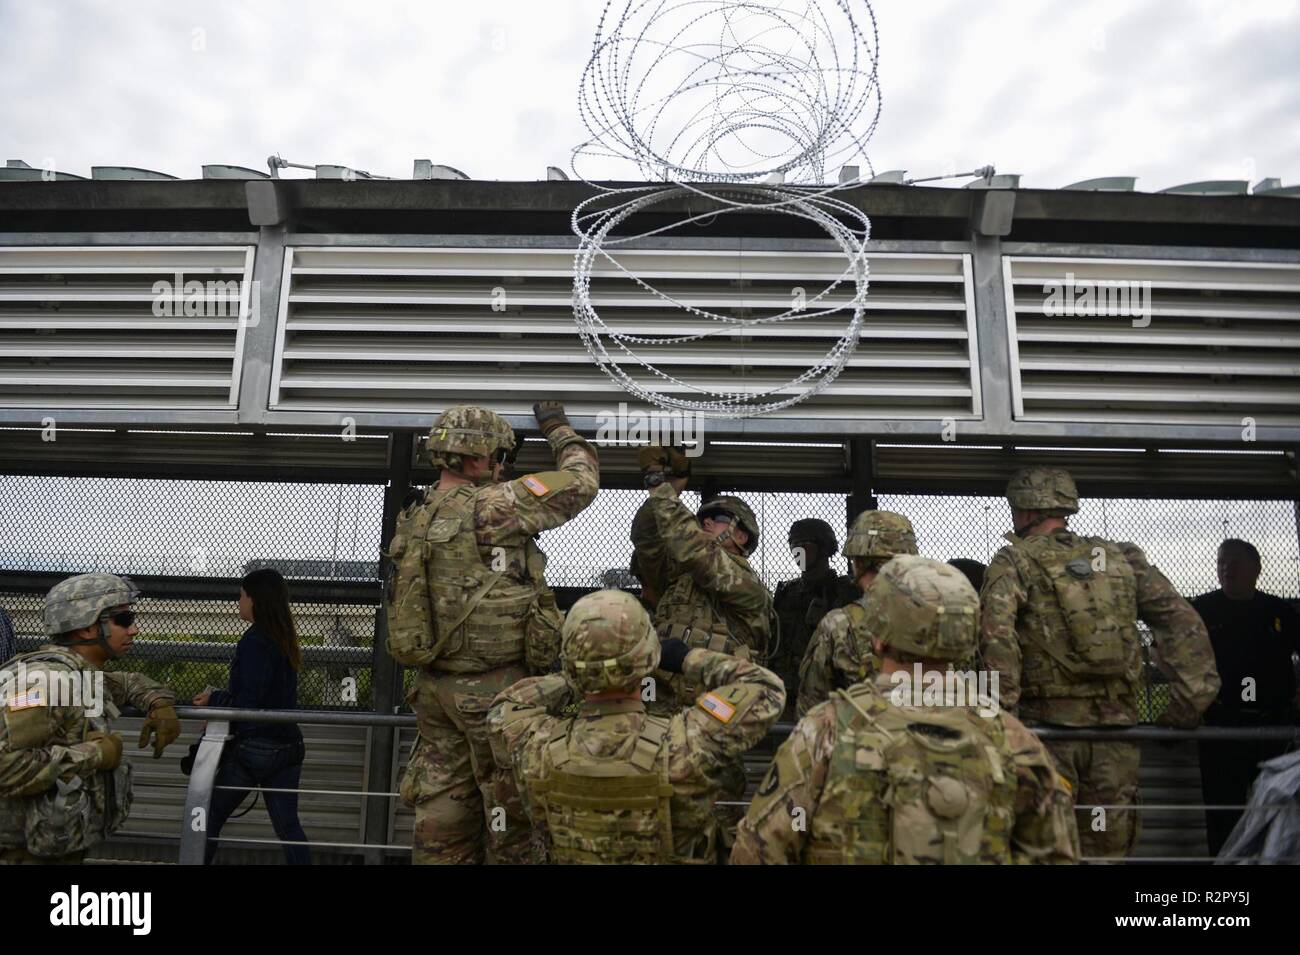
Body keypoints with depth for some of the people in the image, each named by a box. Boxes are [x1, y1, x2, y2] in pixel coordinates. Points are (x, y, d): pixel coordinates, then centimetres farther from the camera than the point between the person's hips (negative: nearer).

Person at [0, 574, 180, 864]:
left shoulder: (81, 675, 4)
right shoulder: (44, 679, -24)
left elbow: (130, 683, 24)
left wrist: (161, 704, 4)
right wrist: (93, 753, -25)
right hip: (26, 853, -9)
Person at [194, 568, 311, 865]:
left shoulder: (254, 640, -14)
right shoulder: (285, 640, 9)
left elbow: (248, 702, -17)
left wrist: (213, 699, -2)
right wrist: (220, 701, 9)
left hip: (252, 749, -7)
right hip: (287, 748, 7)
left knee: (209, 819, 11)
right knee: (288, 826, 9)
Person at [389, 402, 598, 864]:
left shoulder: (414, 522, 8)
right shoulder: (492, 506, -17)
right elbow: (581, 480, -7)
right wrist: (557, 426, 9)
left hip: (435, 687, 8)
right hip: (494, 690, -8)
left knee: (442, 809, 16)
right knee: (511, 811, 6)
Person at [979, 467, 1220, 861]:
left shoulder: (1014, 562, -2)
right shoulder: (1121, 558, 12)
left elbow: (996, 633, -17)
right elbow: (1182, 621, 6)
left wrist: (1002, 710, -15)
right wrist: (1191, 699, 7)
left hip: (1047, 725, -4)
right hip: (1116, 725, 4)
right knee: (1107, 846, 15)